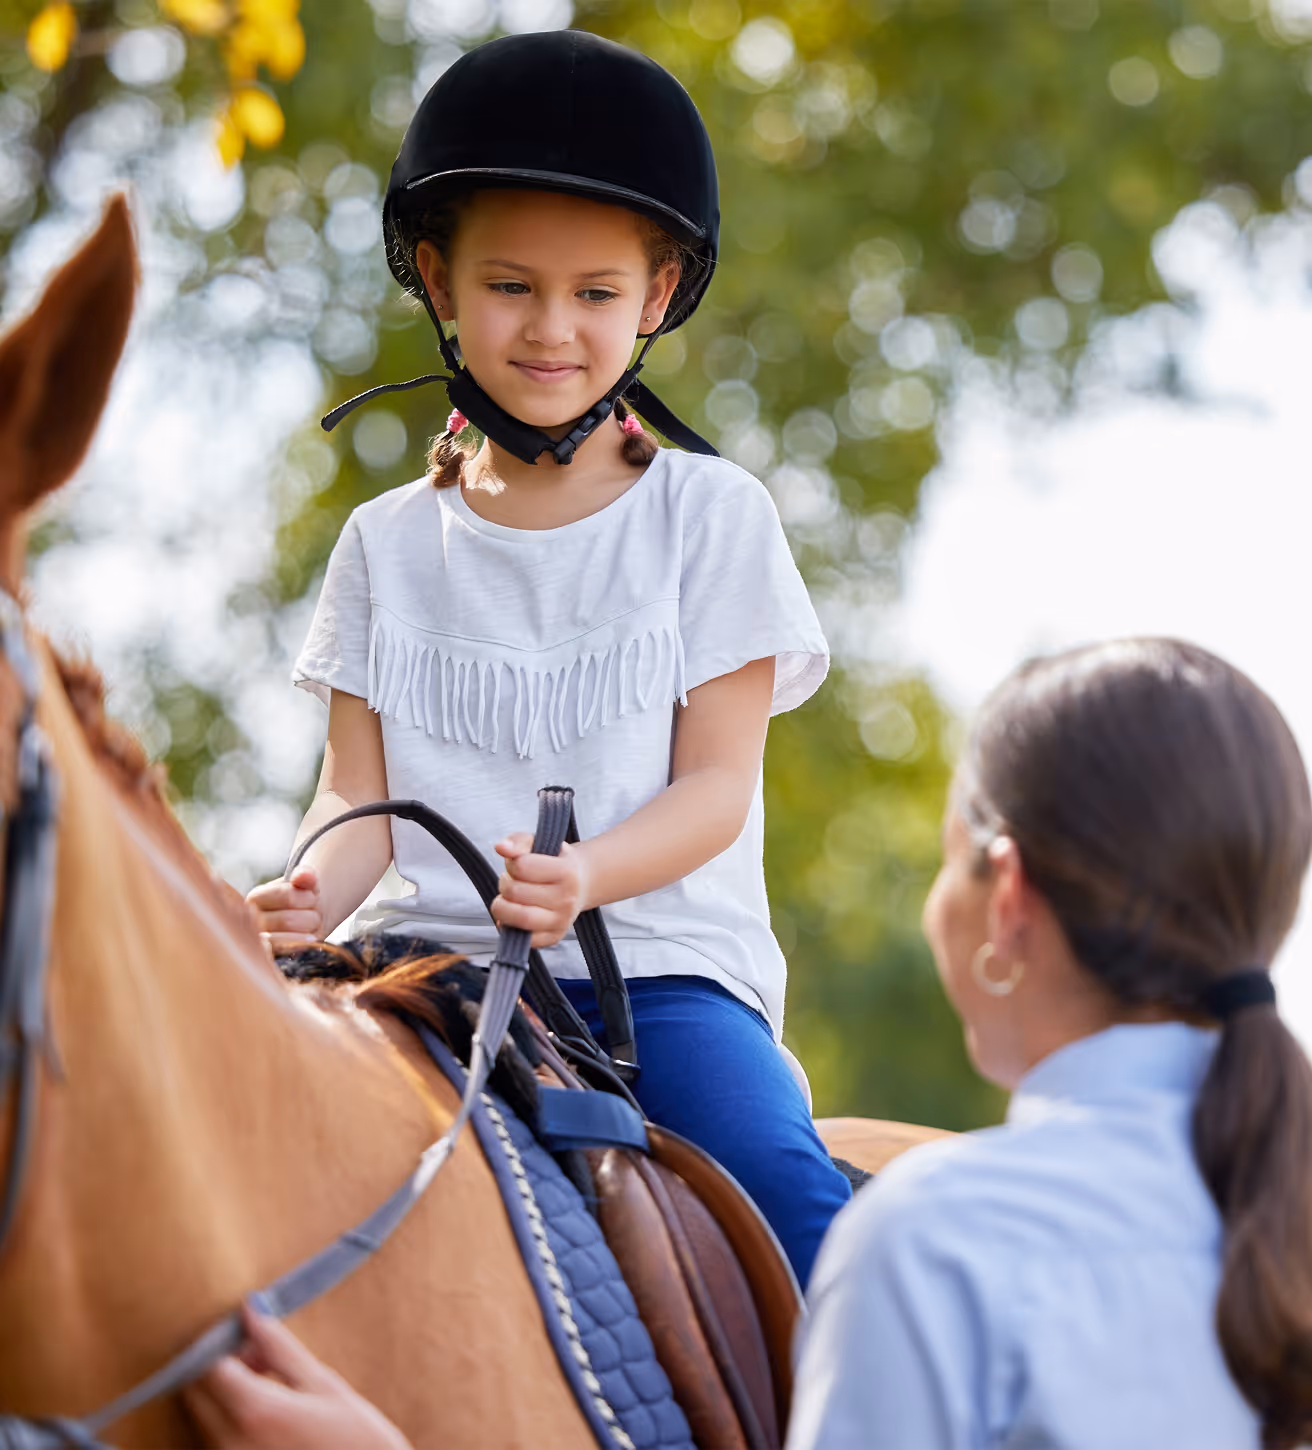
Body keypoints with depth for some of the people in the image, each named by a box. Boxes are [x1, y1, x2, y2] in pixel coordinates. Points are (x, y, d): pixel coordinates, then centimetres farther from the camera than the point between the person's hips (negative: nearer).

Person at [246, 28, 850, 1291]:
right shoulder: (391, 543, 14)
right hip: (430, 956, 2)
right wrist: (311, 894, -15)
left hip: (662, 959, -2)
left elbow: (715, 785, 0)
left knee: (783, 1180, -30)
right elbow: (358, 791, 9)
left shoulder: (709, 515, 6)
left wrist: (582, 879, -21)